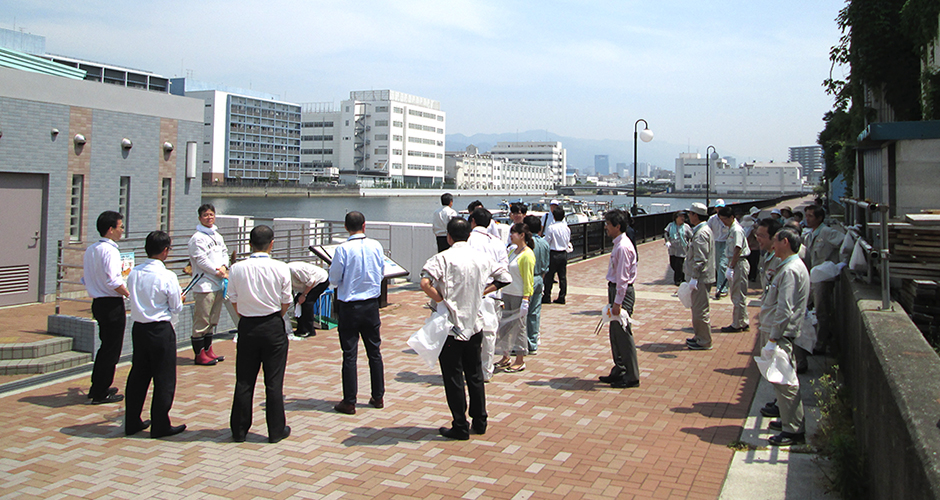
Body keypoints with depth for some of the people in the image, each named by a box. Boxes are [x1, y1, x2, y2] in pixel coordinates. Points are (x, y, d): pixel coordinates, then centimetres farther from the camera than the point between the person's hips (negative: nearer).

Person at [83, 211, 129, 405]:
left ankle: (97, 387, 31)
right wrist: (129, 294, -12)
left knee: (106, 346, 21)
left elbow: (85, 278, 15)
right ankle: (100, 393, 7)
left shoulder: (90, 249, 11)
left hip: (98, 302, 9)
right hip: (112, 305, -9)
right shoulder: (110, 250, -18)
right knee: (111, 349, 1)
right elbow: (112, 281, -24)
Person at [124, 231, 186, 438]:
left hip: (138, 327, 6)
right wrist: (179, 298, 14)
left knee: (138, 375, 16)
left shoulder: (133, 273, 0)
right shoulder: (167, 277, -16)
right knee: (164, 378, 5)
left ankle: (132, 422, 25)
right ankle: (160, 425, 11)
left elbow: (135, 299, 11)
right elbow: (176, 308, -7)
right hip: (161, 330, -6)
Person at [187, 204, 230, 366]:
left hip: (218, 285, 8)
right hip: (204, 284, -8)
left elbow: (224, 252, 17)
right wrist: (219, 273, -10)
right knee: (201, 320, -6)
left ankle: (208, 351, 24)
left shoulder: (217, 236, 16)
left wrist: (224, 266, -4)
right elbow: (202, 260, -14)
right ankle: (199, 355, 0)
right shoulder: (197, 238, -10)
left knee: (212, 320, 14)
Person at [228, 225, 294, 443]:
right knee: (274, 381, 7)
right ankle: (276, 430, 14)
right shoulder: (280, 268, -10)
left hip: (246, 327, 2)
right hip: (273, 327, -2)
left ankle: (239, 430, 20)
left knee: (244, 380, 11)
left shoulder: (237, 268, -6)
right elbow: (286, 302, -4)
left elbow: (233, 300, 1)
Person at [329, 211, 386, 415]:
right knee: (374, 351, 14)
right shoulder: (376, 246, -4)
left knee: (349, 354, 2)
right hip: (371, 304, 4)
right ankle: (378, 396, 23)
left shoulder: (343, 249, -15)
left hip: (349, 307, -3)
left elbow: (334, 279, -8)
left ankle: (349, 402, 6)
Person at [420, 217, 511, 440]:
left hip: (451, 326, -5)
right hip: (475, 324, 5)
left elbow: (425, 282, -28)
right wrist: (482, 292, 9)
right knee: (475, 375, 16)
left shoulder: (444, 258, -13)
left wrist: (440, 300, -13)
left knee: (453, 378, 4)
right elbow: (505, 277, 10)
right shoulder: (481, 257, 2)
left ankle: (460, 427, 10)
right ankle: (479, 422, 24)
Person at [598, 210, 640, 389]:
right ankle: (619, 371, 28)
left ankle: (632, 377, 5)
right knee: (615, 333, 16)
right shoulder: (618, 244, 12)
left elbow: (622, 278, -21)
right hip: (615, 289, 10)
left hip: (622, 292, -10)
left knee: (623, 334, -3)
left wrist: (617, 302, -21)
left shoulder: (623, 247, -20)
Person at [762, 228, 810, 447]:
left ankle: (793, 430, -2)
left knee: (784, 379, -7)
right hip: (785, 331, 11)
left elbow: (785, 308, -23)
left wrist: (775, 335, -19)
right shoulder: (791, 266, 14)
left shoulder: (790, 270, -19)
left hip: (784, 332, -11)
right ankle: (790, 420, 29)